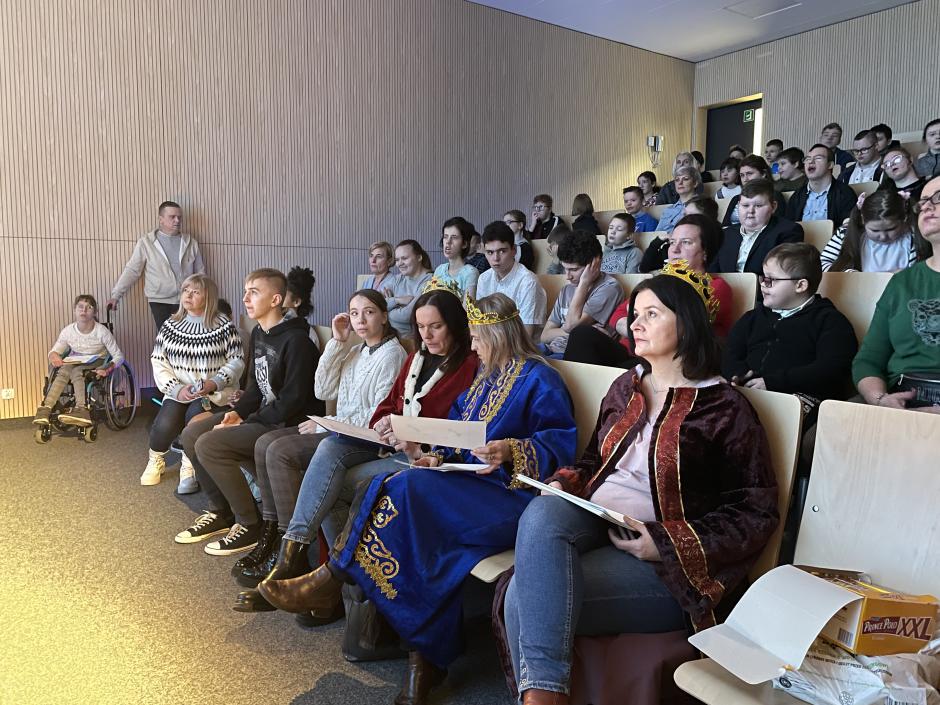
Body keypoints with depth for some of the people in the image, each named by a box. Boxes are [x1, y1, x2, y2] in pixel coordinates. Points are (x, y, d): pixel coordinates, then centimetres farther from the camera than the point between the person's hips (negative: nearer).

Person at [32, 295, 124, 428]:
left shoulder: (102, 331, -13)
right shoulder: (68, 331, -3)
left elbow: (119, 356, -10)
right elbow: (53, 351, 9)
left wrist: (108, 368, -30)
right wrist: (53, 355, -17)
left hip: (95, 364, -4)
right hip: (74, 362, 4)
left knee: (76, 371, -35)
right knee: (62, 371, -31)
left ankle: (81, 409, -51)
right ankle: (45, 408, -38)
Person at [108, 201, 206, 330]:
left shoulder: (190, 242, 5)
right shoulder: (146, 242, -2)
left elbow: (200, 271, 11)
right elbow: (131, 271, -2)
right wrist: (116, 295, -7)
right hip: (160, 302, -2)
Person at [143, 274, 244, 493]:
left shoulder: (224, 326, -3)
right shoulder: (170, 325, 7)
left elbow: (237, 360, -3)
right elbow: (158, 361, 4)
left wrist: (215, 383, -19)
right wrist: (177, 389, -11)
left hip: (215, 393, -3)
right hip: (178, 392, 3)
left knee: (194, 415, -32)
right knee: (165, 424, -22)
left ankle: (189, 467, -7)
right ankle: (156, 460, 13)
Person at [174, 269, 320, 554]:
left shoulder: (296, 340, -20)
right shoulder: (259, 333, 10)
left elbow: (292, 401, -23)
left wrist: (246, 423, -18)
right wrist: (238, 411, 0)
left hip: (288, 424, -10)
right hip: (261, 414, 10)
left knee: (209, 445, -22)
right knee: (190, 434, 5)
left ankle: (250, 525, -8)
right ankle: (220, 512, 16)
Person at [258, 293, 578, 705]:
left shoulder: (539, 379, -4)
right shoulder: (485, 379, 22)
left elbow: (561, 442, -12)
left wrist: (512, 450, -26)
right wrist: (440, 457, 3)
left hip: (510, 497, -8)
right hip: (470, 483, 8)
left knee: (407, 488, -29)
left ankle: (331, 580, -14)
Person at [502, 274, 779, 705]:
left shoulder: (724, 407, -4)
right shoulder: (625, 387, 15)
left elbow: (757, 511, -5)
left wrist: (668, 545, -15)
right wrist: (563, 483, 3)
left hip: (664, 561, -5)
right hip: (593, 521, 6)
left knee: (526, 594, -27)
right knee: (542, 513, -32)